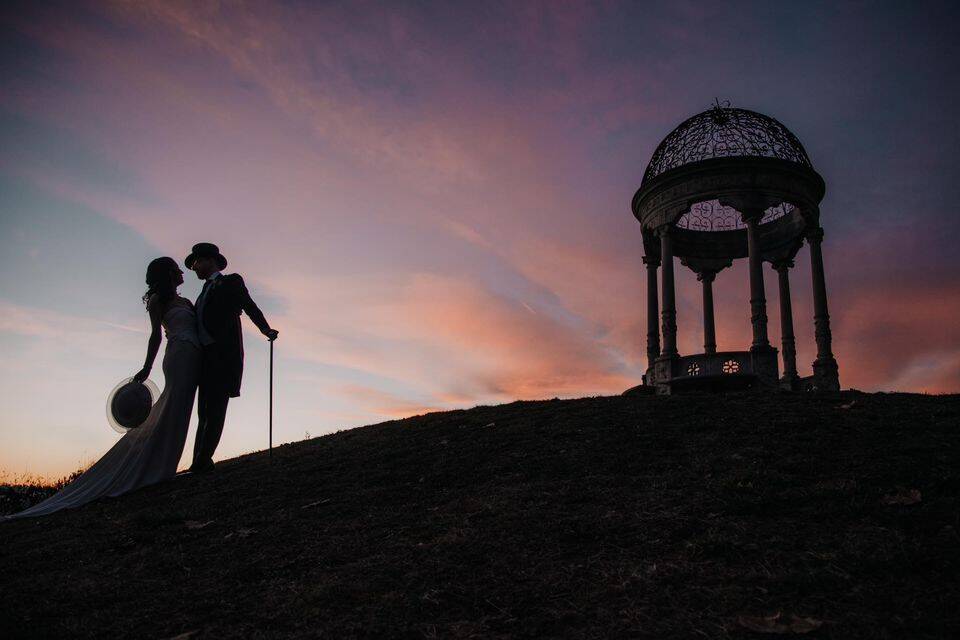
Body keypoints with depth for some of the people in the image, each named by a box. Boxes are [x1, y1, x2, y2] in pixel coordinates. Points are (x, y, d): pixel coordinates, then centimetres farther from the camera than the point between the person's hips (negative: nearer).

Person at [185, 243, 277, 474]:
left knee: (214, 409, -12)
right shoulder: (205, 292, 28)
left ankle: (202, 461, -17)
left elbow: (250, 306, -5)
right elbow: (201, 324, 23)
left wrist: (265, 329, -18)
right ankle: (201, 463, 2)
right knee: (205, 411, 3)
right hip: (207, 357, 8)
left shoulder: (231, 281, 7)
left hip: (223, 354, -8)